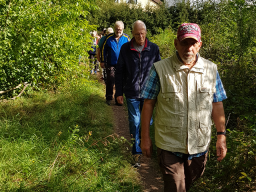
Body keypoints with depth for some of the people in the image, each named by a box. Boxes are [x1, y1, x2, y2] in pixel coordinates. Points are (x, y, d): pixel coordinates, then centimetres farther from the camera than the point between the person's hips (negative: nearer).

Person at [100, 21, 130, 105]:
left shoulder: (126, 38, -1)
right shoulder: (109, 38, 0)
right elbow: (103, 49, 8)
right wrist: (103, 61, 7)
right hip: (111, 64, 0)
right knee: (110, 81, 1)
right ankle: (109, 98, 15)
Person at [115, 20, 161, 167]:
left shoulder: (154, 48, -1)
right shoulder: (125, 49, -2)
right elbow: (120, 71, 3)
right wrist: (119, 92, 2)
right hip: (132, 93, -1)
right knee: (135, 122, 3)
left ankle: (143, 142, 38)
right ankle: (137, 151, 15)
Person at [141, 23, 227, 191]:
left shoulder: (211, 70, 0)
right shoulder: (160, 69, -9)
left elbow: (217, 105, 5)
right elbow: (148, 104, -6)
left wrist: (221, 135, 2)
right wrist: (145, 138, -5)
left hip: (200, 146, 3)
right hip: (169, 146, -3)